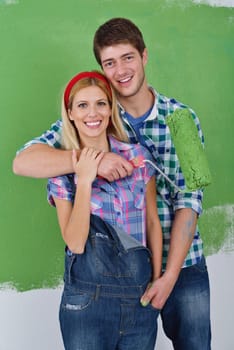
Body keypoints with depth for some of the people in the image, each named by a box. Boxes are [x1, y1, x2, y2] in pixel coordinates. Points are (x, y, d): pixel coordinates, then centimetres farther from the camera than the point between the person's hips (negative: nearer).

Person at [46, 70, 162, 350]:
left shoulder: (138, 156, 0)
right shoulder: (61, 171, -3)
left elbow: (152, 223, 7)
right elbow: (75, 243, -12)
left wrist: (157, 280, 6)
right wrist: (84, 181, -17)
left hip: (141, 295, 2)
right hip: (87, 300, -2)